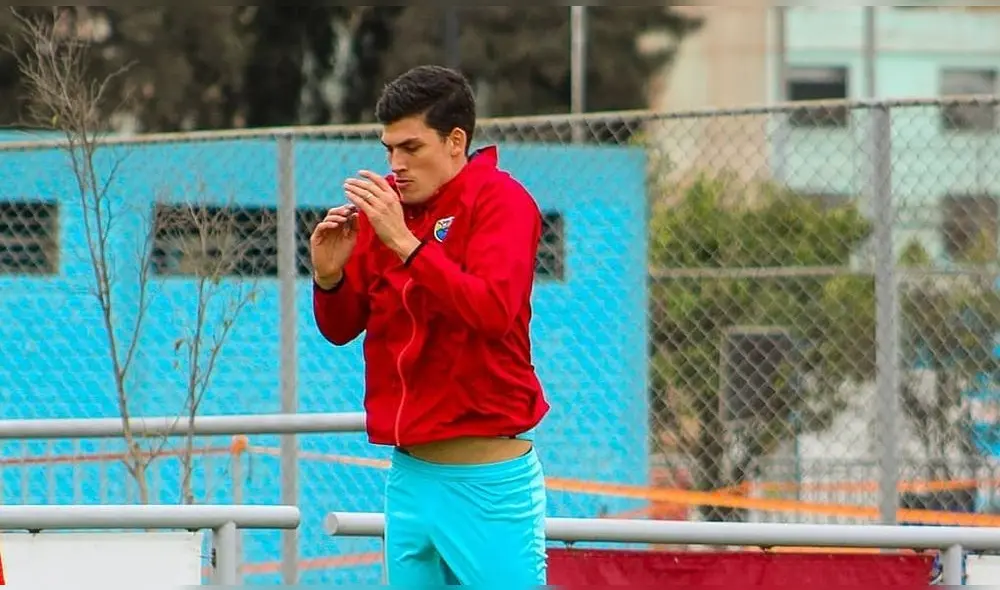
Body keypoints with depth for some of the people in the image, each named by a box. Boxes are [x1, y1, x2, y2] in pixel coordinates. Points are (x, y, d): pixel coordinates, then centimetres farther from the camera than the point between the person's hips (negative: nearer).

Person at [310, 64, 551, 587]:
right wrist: (329, 276, -7)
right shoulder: (384, 206, 9)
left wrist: (406, 243, -25)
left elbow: (493, 309, -23)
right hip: (409, 475, 6)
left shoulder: (501, 200, -7)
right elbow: (341, 328, 14)